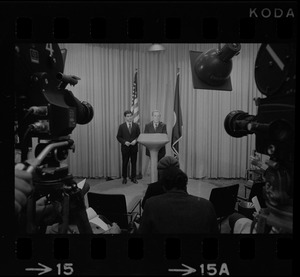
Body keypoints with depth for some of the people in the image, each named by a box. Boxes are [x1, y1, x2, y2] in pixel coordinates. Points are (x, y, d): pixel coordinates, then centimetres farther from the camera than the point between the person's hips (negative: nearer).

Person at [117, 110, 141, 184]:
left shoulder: (136, 125, 6)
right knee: (124, 163, 5)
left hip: (134, 147, 1)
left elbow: (139, 136, 6)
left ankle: (133, 178, 18)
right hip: (125, 147, -1)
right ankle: (124, 178, 18)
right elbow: (118, 137, 1)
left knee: (134, 163, 7)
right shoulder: (121, 126, 2)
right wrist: (124, 142, -14)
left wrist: (135, 140, -12)